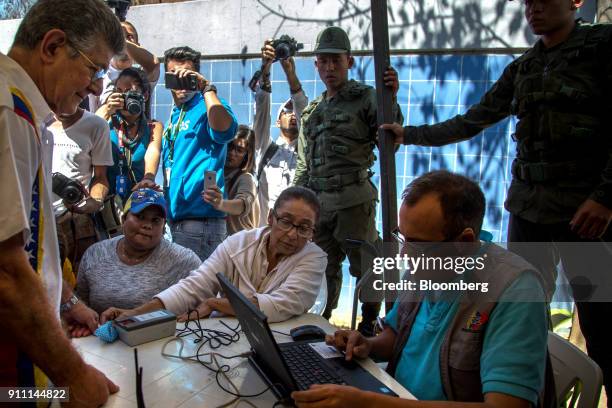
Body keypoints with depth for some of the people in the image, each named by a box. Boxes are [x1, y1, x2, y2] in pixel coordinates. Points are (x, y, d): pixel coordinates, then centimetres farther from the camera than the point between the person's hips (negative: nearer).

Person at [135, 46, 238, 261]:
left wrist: (206, 87, -24)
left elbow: (224, 130, -29)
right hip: (176, 215, 9)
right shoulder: (173, 115, 18)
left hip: (201, 217, -9)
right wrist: (149, 177, 4)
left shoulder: (207, 107, -6)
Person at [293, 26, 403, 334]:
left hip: (353, 200, -5)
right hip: (317, 202, 6)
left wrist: (391, 101, -20)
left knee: (364, 266, 3)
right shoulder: (312, 111, 19)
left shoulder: (365, 98, 2)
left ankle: (370, 324, 22)